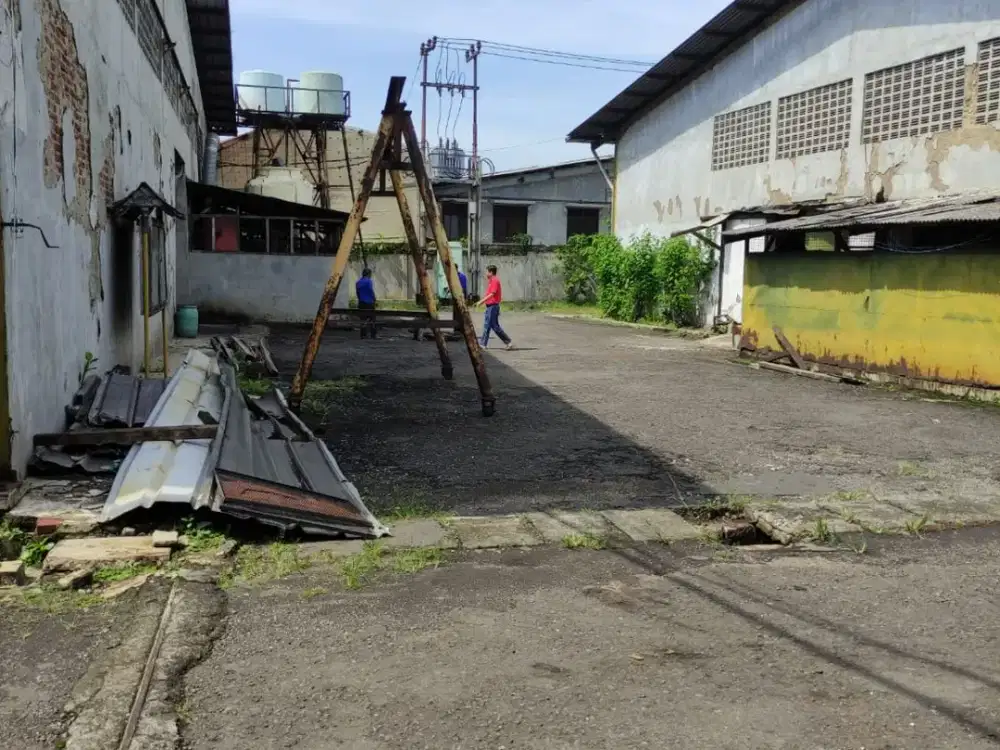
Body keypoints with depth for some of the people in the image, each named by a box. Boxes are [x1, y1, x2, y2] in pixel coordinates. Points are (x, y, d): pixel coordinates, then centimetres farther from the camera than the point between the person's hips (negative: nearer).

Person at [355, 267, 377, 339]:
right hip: (369, 302, -6)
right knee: (371, 318, 3)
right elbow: (371, 291, -14)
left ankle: (363, 334, 2)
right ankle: (373, 334, 4)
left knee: (363, 318, 6)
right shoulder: (369, 281, -11)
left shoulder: (358, 282, 10)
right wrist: (374, 299, -3)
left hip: (361, 303, 6)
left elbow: (357, 292, 12)